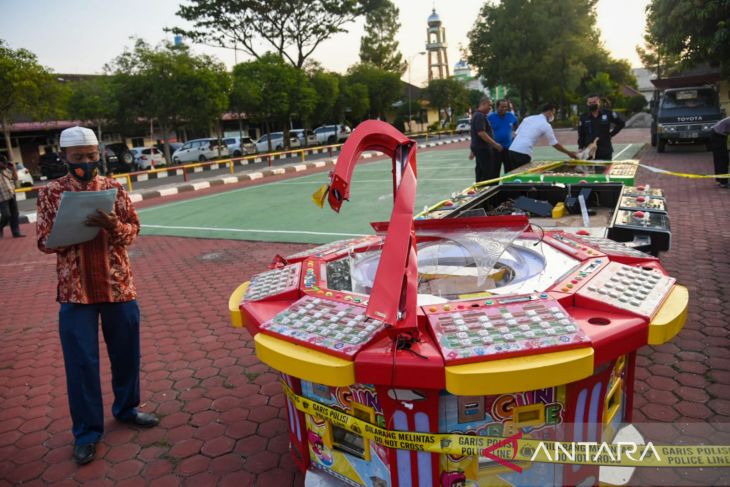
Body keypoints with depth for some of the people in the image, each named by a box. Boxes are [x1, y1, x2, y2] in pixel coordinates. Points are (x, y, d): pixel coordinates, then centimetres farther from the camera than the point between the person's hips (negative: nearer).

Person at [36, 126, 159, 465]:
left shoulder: (113, 188, 2)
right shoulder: (51, 193, -1)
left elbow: (133, 229, 0)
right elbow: (44, 241, -3)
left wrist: (112, 225, -21)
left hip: (118, 285, 2)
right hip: (75, 290, -1)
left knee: (126, 353, 13)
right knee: (81, 361, 4)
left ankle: (126, 408, 36)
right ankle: (86, 432, 19)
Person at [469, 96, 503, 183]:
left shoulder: (476, 115, 19)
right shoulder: (480, 116, -15)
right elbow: (481, 133, -24)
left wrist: (473, 151, 26)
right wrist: (495, 144, -22)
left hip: (478, 148, 10)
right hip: (483, 149, -10)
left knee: (480, 173, 13)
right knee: (487, 174, -9)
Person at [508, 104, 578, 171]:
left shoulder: (528, 118, 18)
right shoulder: (546, 125, 1)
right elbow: (555, 144, 5)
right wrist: (569, 153, 16)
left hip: (512, 150, 6)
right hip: (523, 153, -6)